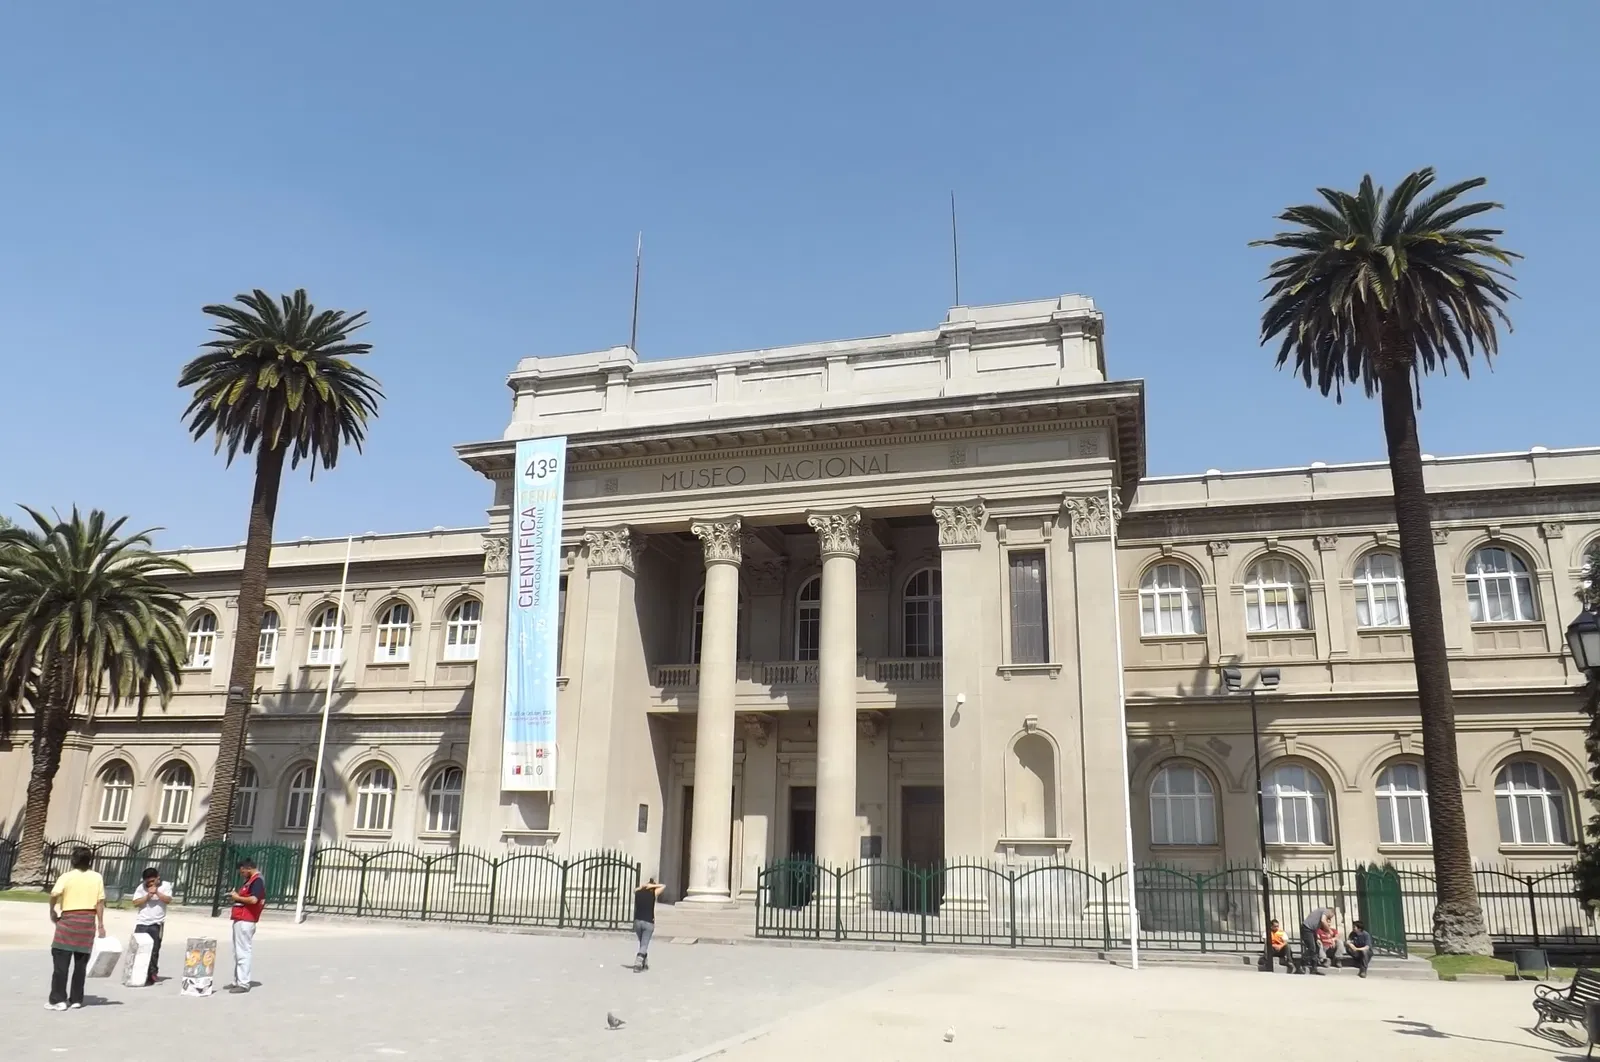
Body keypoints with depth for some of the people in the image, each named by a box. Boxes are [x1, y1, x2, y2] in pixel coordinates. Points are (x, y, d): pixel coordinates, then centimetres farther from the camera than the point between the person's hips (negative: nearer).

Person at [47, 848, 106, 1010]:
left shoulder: (67, 877, -2)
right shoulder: (97, 877, 5)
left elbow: (54, 894, -19)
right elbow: (100, 902, 2)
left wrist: (52, 911, -1)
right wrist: (100, 924, 6)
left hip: (68, 919, -2)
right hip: (88, 921, 2)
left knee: (61, 961, 2)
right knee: (81, 963, 8)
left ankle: (58, 999, -2)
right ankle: (76, 999, 12)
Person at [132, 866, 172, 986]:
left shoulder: (165, 886, 3)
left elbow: (168, 900, -8)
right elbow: (136, 903, -3)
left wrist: (157, 892, -16)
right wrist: (148, 895, -14)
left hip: (156, 924, -1)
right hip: (141, 923, 1)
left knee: (153, 951, 0)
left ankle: (151, 976, 5)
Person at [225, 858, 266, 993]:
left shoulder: (257, 881, -13)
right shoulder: (250, 880, 19)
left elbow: (253, 899, -25)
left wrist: (237, 897, -13)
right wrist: (235, 896, 7)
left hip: (245, 921, -11)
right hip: (240, 920, 11)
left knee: (243, 952, -9)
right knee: (237, 952, 15)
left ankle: (243, 984, -8)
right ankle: (237, 981, 22)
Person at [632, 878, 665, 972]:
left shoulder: (637, 892, 7)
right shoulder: (654, 893, 0)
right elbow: (663, 886, 15)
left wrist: (643, 886, 17)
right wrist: (653, 886, 7)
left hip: (637, 921, 3)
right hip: (648, 922, -3)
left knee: (642, 943, 19)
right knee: (644, 945, -2)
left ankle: (645, 963, 22)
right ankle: (637, 964, -17)